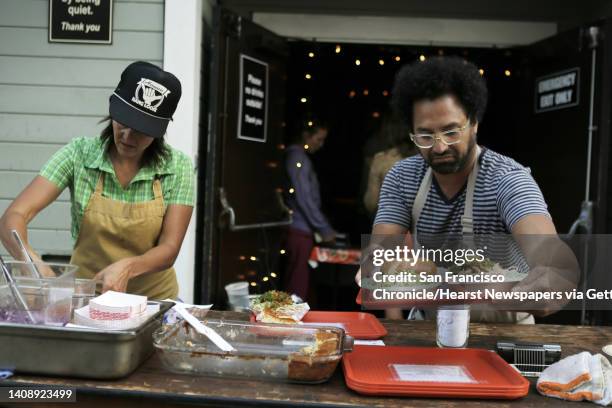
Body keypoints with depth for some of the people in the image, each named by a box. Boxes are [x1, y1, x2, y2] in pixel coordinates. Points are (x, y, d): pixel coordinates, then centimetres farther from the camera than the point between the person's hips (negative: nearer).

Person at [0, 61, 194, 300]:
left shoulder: (177, 167, -8)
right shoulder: (79, 154, -7)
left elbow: (169, 249, -9)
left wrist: (127, 267, -28)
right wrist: (31, 261, -32)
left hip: (153, 298, -1)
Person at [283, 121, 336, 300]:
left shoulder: (298, 157, 17)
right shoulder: (297, 158, -13)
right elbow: (304, 199, -17)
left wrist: (323, 227, 17)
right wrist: (324, 230, -12)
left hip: (302, 230, 10)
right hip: (300, 230, -10)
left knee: (295, 282, 12)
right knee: (298, 287, -5)